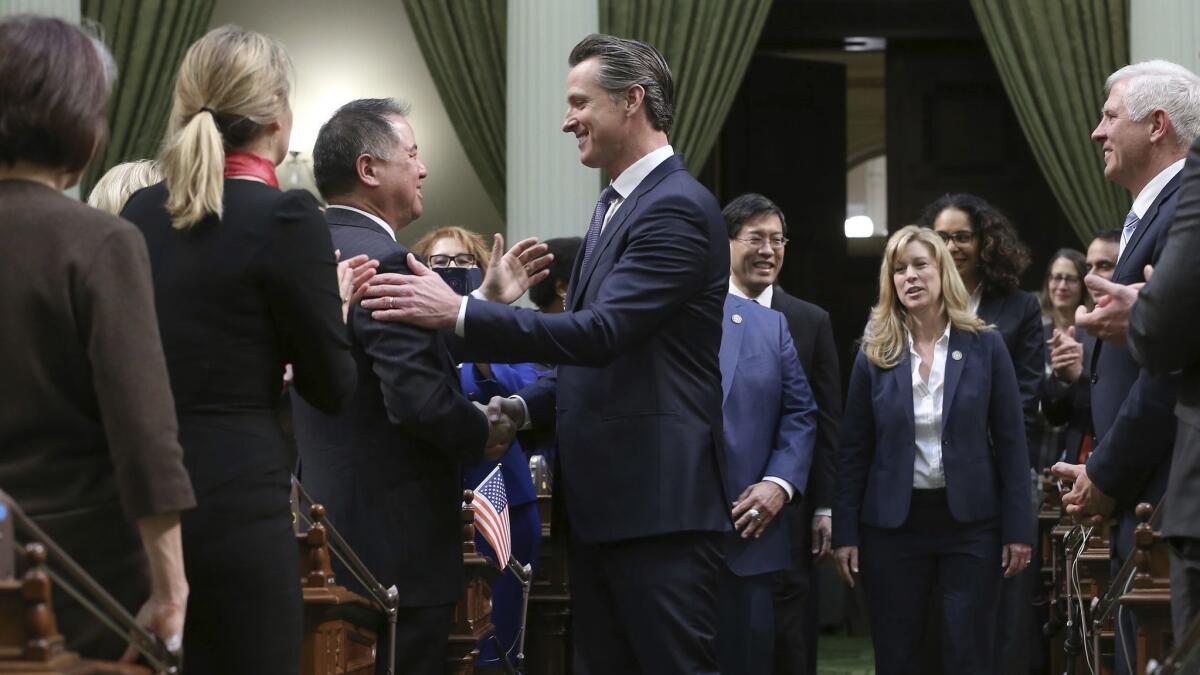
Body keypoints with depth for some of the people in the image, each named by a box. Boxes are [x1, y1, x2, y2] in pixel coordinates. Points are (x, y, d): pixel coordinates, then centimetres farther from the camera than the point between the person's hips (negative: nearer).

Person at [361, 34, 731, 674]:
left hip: (658, 503, -10)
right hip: (599, 503, 10)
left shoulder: (677, 208, -13)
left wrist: (460, 313, -26)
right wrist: (526, 406, 7)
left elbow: (603, 332, -24)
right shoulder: (615, 206, 18)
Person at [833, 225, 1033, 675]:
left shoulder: (985, 346, 0)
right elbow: (854, 450, 4)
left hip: (970, 520, -1)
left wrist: (1018, 528, -5)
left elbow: (1010, 441, 0)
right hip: (892, 522, 1)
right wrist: (845, 532, -1)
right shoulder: (875, 355, 2)